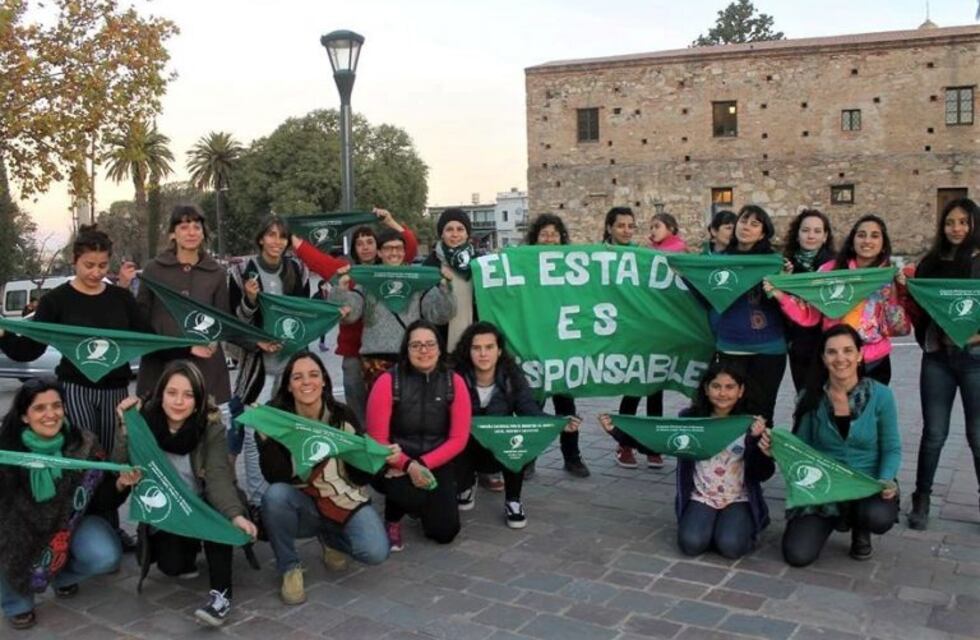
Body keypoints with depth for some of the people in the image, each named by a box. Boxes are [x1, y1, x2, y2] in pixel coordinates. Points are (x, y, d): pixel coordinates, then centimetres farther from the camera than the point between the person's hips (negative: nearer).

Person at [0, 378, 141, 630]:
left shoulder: (84, 443, -19)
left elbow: (100, 501, -11)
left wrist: (119, 485, -31)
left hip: (71, 519, 1)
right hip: (21, 524, -1)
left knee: (106, 558, -23)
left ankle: (63, 575, 13)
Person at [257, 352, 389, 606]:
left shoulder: (343, 416, -9)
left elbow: (360, 477, -7)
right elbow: (276, 477, -20)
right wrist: (265, 437, -32)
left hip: (345, 501, 1)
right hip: (302, 506, 0)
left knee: (375, 552, -23)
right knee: (275, 495, -34)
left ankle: (329, 537, 13)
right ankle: (290, 568, -8)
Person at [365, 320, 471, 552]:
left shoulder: (454, 382, -6)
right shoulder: (388, 381, -14)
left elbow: (458, 439, -7)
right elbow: (377, 439, -13)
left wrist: (423, 464, -19)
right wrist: (408, 465, -25)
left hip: (436, 465, 3)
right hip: (395, 465, -3)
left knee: (445, 533, -5)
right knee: (416, 496, -34)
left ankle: (423, 504, 31)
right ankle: (392, 519, 4)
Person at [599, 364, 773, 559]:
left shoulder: (750, 423, -6)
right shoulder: (691, 418, -3)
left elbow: (763, 474, -10)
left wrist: (757, 440, -28)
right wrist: (616, 431, -12)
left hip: (738, 500, -1)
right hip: (701, 497, 1)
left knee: (730, 547, -26)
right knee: (691, 544, -23)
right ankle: (712, 525, 11)